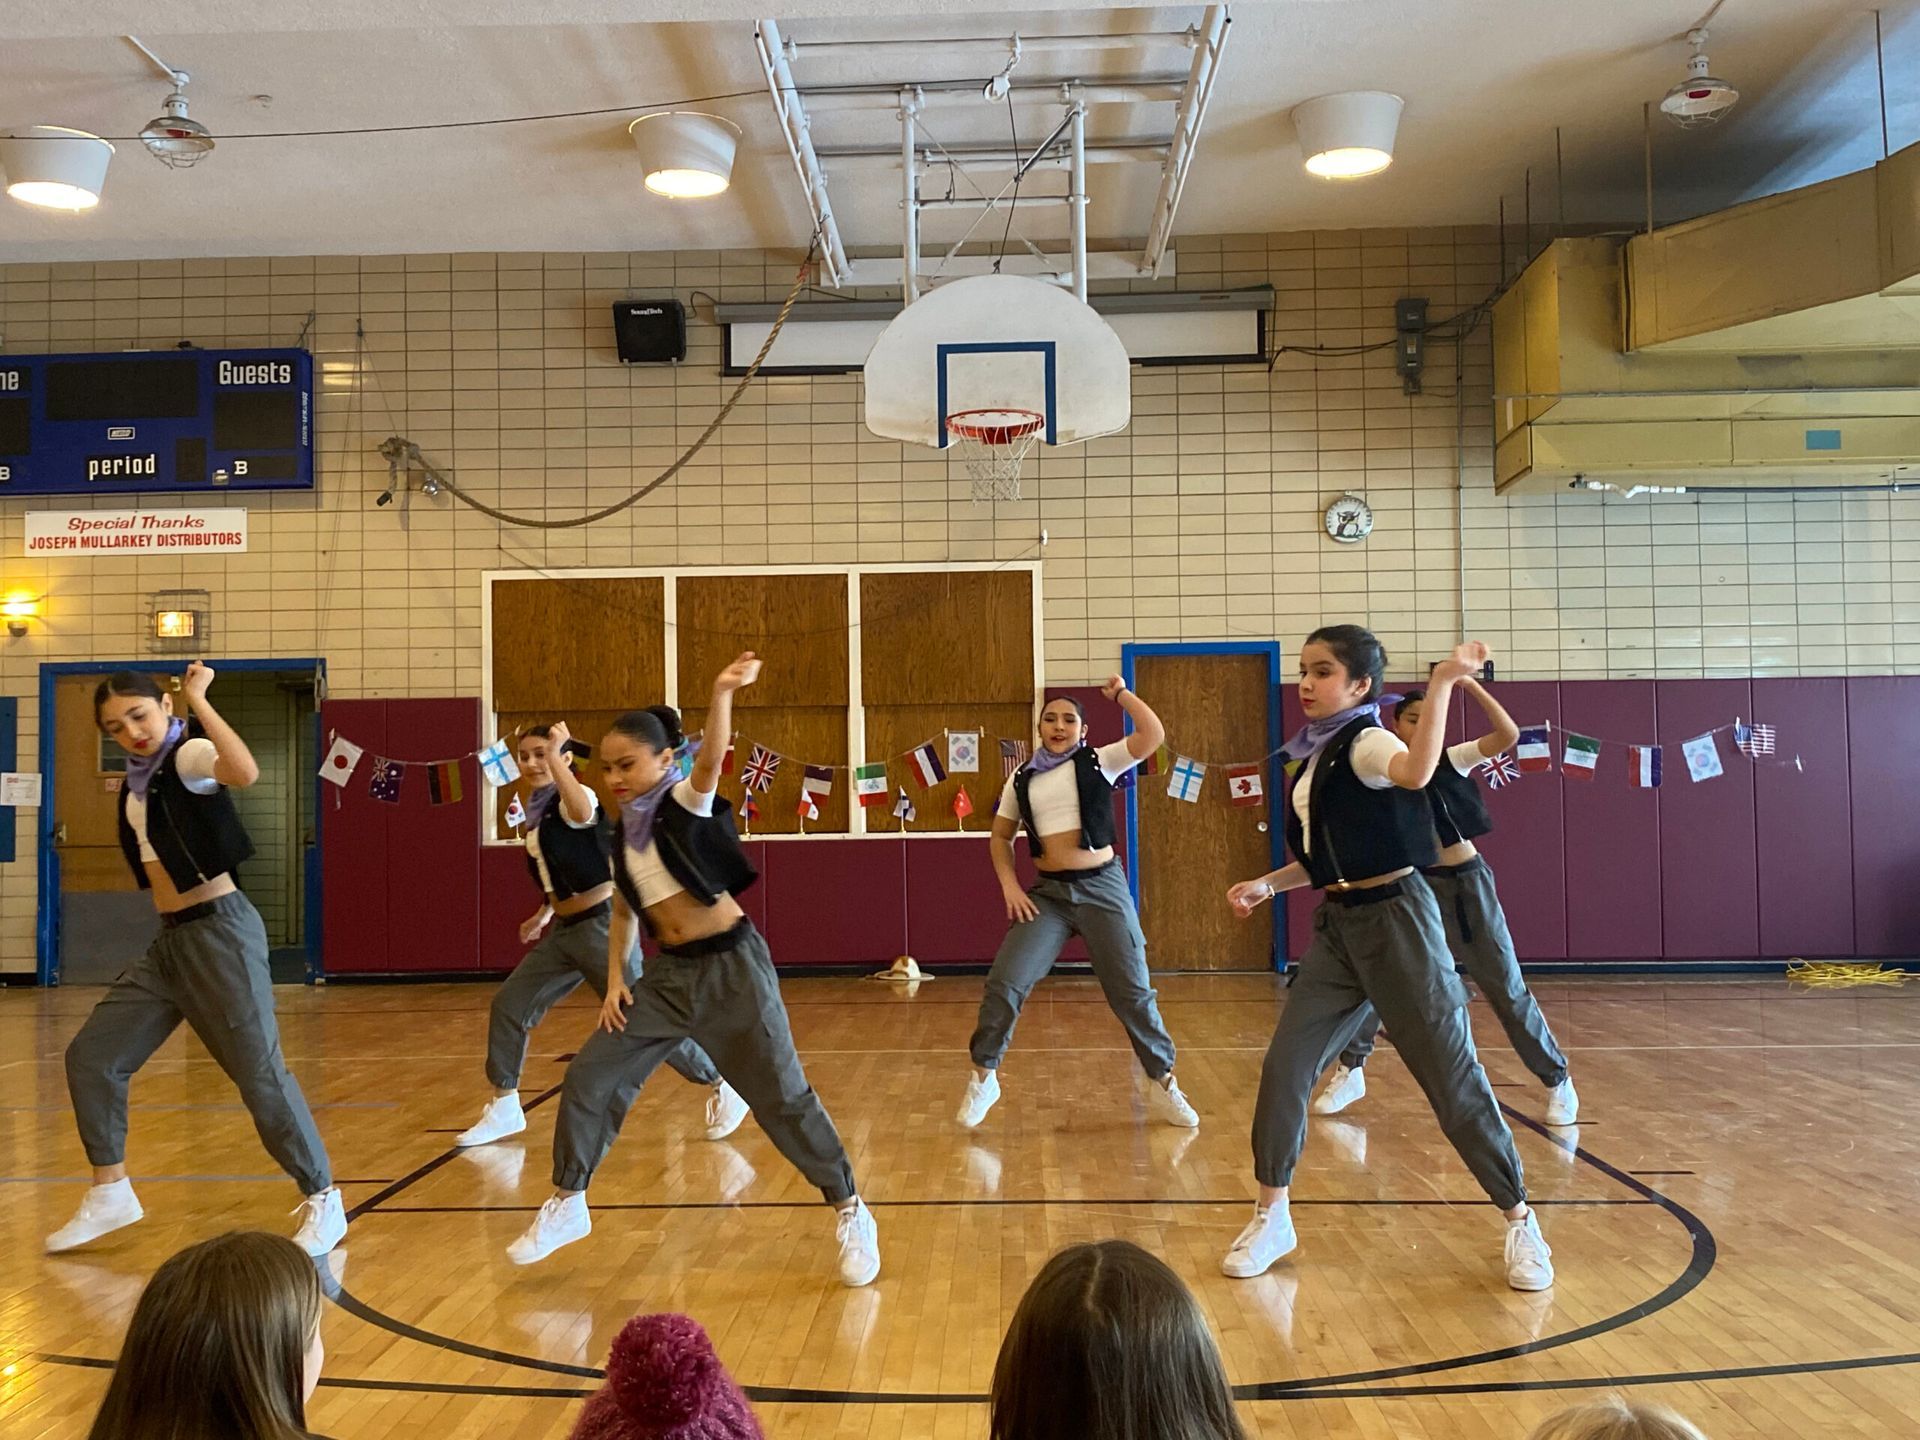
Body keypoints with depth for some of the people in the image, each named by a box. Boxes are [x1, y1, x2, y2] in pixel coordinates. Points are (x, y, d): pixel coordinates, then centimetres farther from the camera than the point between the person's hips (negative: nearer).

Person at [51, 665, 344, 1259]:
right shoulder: (136, 783, 12)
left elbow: (245, 771, -37)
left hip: (218, 932, -9)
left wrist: (198, 697, -29)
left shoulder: (189, 756, -12)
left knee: (259, 1073, -8)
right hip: (168, 941, 9)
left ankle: (323, 1202, 3)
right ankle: (110, 1193, 24)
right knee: (90, 1056, 9)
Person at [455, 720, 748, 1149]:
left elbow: (582, 812, -43)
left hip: (602, 925, -9)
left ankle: (722, 1089, 6)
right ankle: (505, 1107, 22)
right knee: (508, 1005, 7)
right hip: (563, 930, 9)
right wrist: (544, 913, 23)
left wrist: (556, 754, -38)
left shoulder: (576, 800, -14)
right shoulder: (537, 812, 12)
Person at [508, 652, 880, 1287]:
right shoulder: (623, 839, 8)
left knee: (782, 1097, -3)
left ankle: (852, 1215, 12)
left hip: (731, 968, -6)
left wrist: (722, 693, -50)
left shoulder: (687, 802, -10)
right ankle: (567, 1204, 23)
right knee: (588, 1078, 4)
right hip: (667, 975, 6)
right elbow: (624, 913, 18)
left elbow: (711, 758, -32)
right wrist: (614, 980, 7)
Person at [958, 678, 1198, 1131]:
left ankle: (1163, 1083, 18)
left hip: (1102, 888, -2)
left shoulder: (1099, 762, -1)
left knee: (1132, 990, 2)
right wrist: (1009, 886, 1)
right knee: (1004, 982, -6)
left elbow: (1153, 735, -15)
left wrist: (1120, 693, -4)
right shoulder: (1022, 779, 6)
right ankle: (983, 1077, 11)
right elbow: (1000, 837, 15)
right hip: (1047, 893, 2)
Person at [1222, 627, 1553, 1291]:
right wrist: (1266, 885, 11)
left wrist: (1442, 684, -44)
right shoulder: (1313, 755, 12)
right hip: (1337, 926, 8)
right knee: (1284, 1067, 1)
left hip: (1394, 920, -7)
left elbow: (1414, 772, -39)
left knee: (1451, 1076, -2)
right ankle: (1271, 1217, 14)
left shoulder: (1367, 740, -12)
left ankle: (1521, 1223, 14)